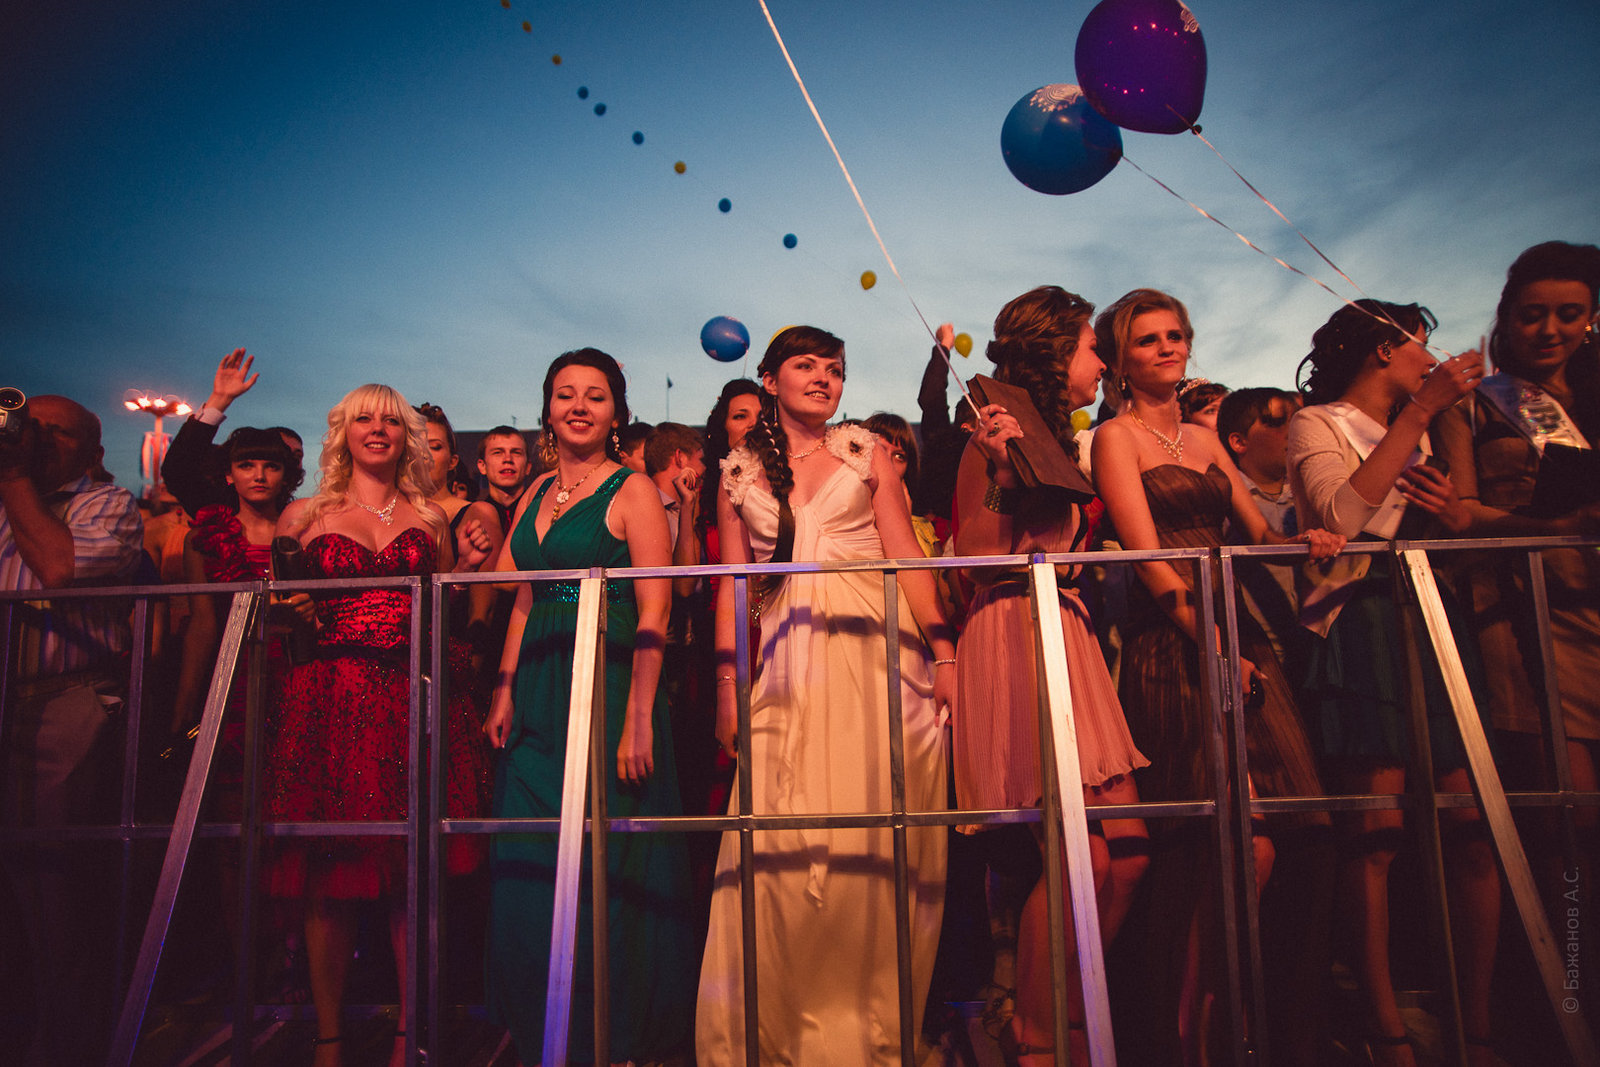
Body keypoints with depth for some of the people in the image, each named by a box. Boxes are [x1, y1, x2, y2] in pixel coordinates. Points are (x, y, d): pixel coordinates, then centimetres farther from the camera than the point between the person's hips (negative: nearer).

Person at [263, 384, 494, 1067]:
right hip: (329, 699, -1)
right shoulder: (304, 516, 11)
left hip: (415, 701, 1)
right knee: (328, 875, 2)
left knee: (414, 870, 2)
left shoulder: (430, 518, 15)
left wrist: (466, 566, 2)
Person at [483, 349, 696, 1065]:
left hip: (610, 685, -6)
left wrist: (639, 718, -19)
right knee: (528, 869, 10)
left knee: (602, 869, 0)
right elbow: (525, 603, 18)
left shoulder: (633, 490, -4)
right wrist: (505, 692, 8)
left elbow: (653, 613, -12)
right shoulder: (536, 494, 15)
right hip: (539, 697, 6)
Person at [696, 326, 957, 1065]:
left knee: (872, 833, -1)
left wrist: (943, 652, -5)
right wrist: (728, 680, 2)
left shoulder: (866, 451, 11)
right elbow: (732, 583, 12)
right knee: (785, 840, -3)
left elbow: (906, 555, 5)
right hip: (789, 665, 1)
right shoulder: (739, 473, 14)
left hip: (877, 653, 0)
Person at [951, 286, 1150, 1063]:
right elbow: (974, 554, -12)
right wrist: (1001, 470, -19)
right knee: (1082, 853, -10)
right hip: (1016, 635, -9)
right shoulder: (999, 435, -3)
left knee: (1126, 849, 4)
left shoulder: (1055, 439, 22)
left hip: (1064, 637, 9)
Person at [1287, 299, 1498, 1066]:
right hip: (1364, 623, -6)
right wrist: (1422, 409, -11)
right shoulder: (1317, 424, 5)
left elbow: (1461, 538, 26)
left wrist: (1457, 514, 2)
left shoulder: (1419, 432, 26)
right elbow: (1341, 517, -15)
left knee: (1472, 825, -2)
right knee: (1377, 829, -8)